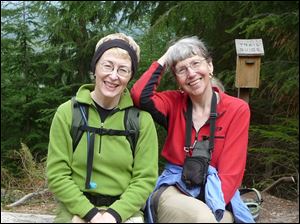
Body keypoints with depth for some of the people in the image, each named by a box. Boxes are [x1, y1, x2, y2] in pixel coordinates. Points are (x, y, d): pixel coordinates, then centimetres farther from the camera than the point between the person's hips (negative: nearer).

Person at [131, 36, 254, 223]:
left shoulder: (237, 109, -1)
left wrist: (212, 208, -19)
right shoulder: (174, 102, 7)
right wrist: (163, 60, -2)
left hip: (218, 194, 0)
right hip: (174, 189, 1)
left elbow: (231, 171, -6)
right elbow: (140, 95, -15)